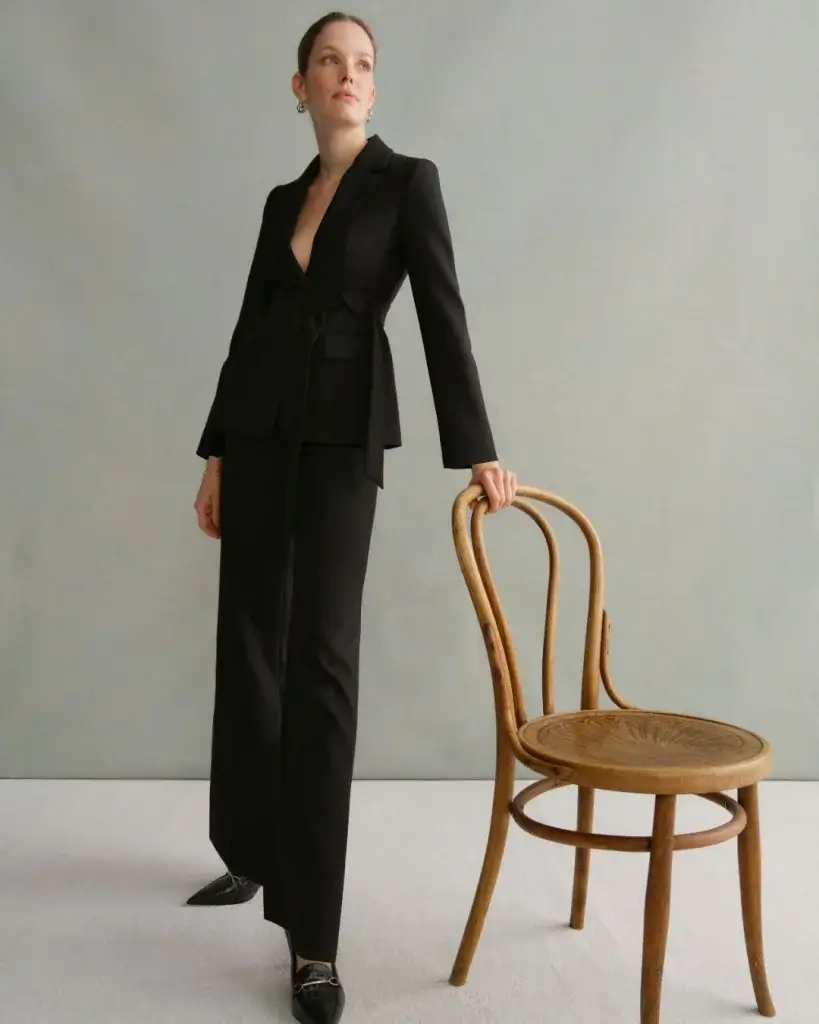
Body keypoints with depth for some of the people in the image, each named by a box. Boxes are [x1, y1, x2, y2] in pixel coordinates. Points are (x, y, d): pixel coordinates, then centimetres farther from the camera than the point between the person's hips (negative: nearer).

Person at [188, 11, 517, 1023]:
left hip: (342, 435, -6)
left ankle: (312, 933, -8)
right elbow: (249, 328, 16)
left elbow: (443, 316, -6)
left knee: (321, 654, -13)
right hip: (259, 430, 6)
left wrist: (476, 448, -12)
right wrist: (217, 454, 12)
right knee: (250, 639, 10)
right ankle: (254, 851, 30)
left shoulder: (408, 181, 2)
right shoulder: (282, 199, 17)